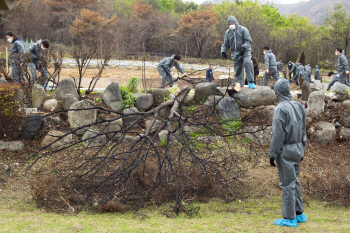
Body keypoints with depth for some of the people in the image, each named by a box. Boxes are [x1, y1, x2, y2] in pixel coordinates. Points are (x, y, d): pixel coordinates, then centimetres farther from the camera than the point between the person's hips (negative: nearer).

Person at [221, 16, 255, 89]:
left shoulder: (243, 29, -2)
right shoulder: (228, 32, 10)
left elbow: (248, 40, -7)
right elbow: (226, 44, 17)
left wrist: (244, 47, -22)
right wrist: (223, 51, 0)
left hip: (245, 51, -4)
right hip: (235, 53, 4)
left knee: (247, 62, -28)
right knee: (237, 69, 3)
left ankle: (251, 81, -22)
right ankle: (239, 84, 13)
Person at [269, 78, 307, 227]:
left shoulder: (281, 109, -17)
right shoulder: (299, 107, 6)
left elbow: (278, 134, -19)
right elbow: (303, 131, 13)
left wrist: (272, 154, -12)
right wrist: (302, 150, 21)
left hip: (286, 151, -8)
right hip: (297, 149, 8)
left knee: (287, 184, -1)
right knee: (295, 182, 17)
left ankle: (290, 218, 5)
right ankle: (299, 214, 24)